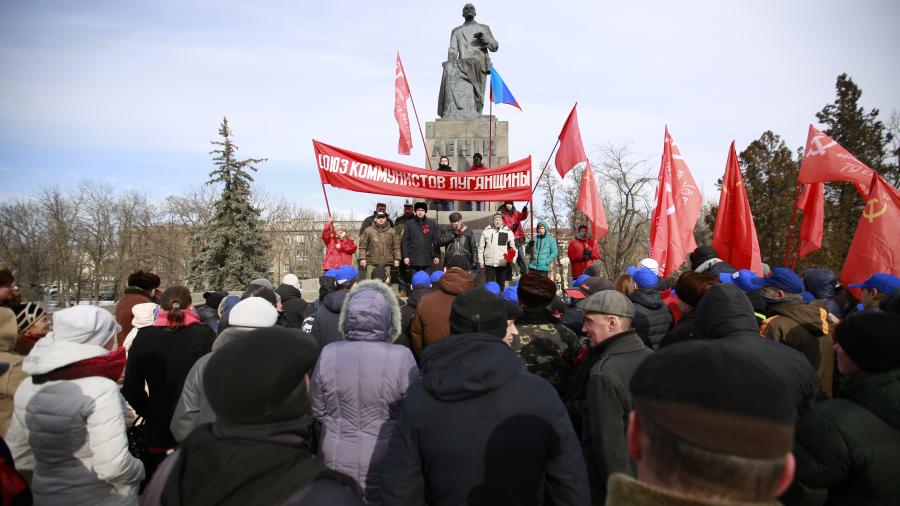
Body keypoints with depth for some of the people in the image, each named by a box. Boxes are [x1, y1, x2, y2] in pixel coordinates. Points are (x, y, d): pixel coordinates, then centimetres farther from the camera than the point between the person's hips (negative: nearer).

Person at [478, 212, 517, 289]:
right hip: (489, 263, 0)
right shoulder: (486, 231, 3)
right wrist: (481, 260, 5)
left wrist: (513, 257, -14)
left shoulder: (508, 232, 1)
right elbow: (481, 247, 8)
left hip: (502, 263, 0)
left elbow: (513, 246, 2)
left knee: (501, 285, 12)